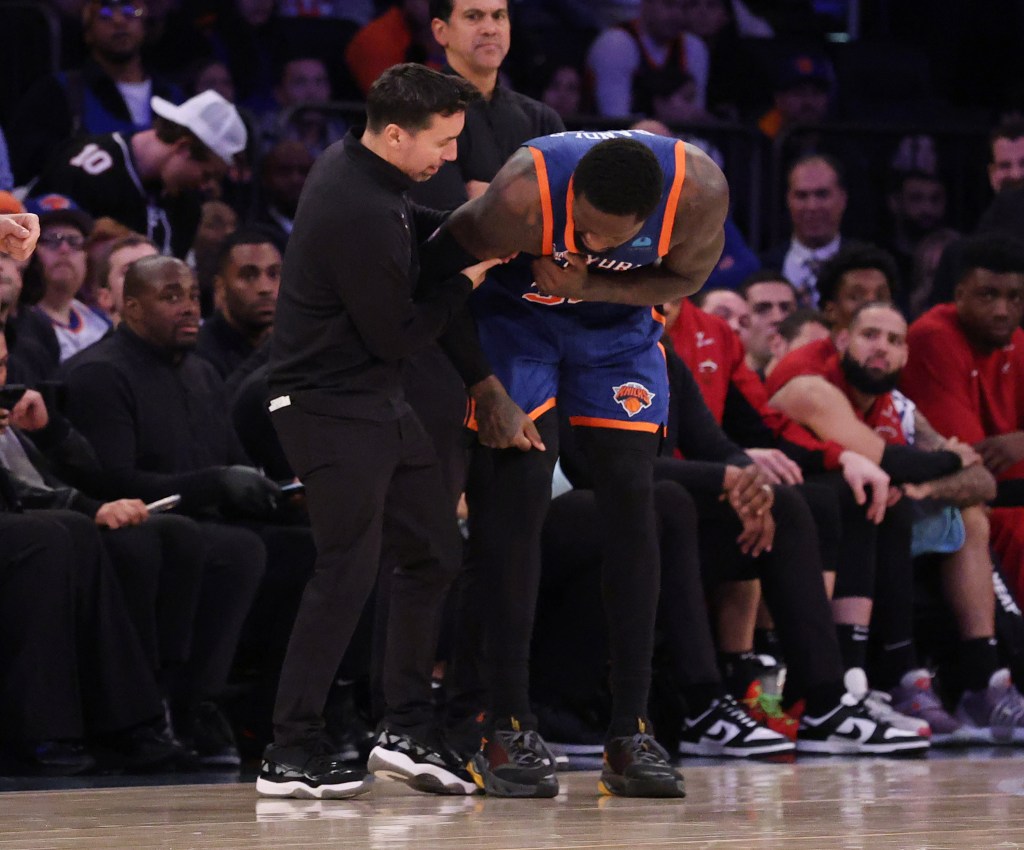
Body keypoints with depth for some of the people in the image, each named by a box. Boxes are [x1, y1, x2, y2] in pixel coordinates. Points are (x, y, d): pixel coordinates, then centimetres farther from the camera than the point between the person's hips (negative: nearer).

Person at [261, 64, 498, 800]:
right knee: (349, 570, -10)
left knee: (431, 552, 11)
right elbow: (398, 336, -19)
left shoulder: (359, 169, 5)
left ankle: (408, 730, 16)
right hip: (332, 407, -10)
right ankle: (292, 755, -5)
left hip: (375, 400, 10)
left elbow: (409, 228, 25)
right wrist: (470, 276, -10)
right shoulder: (357, 215, -25)